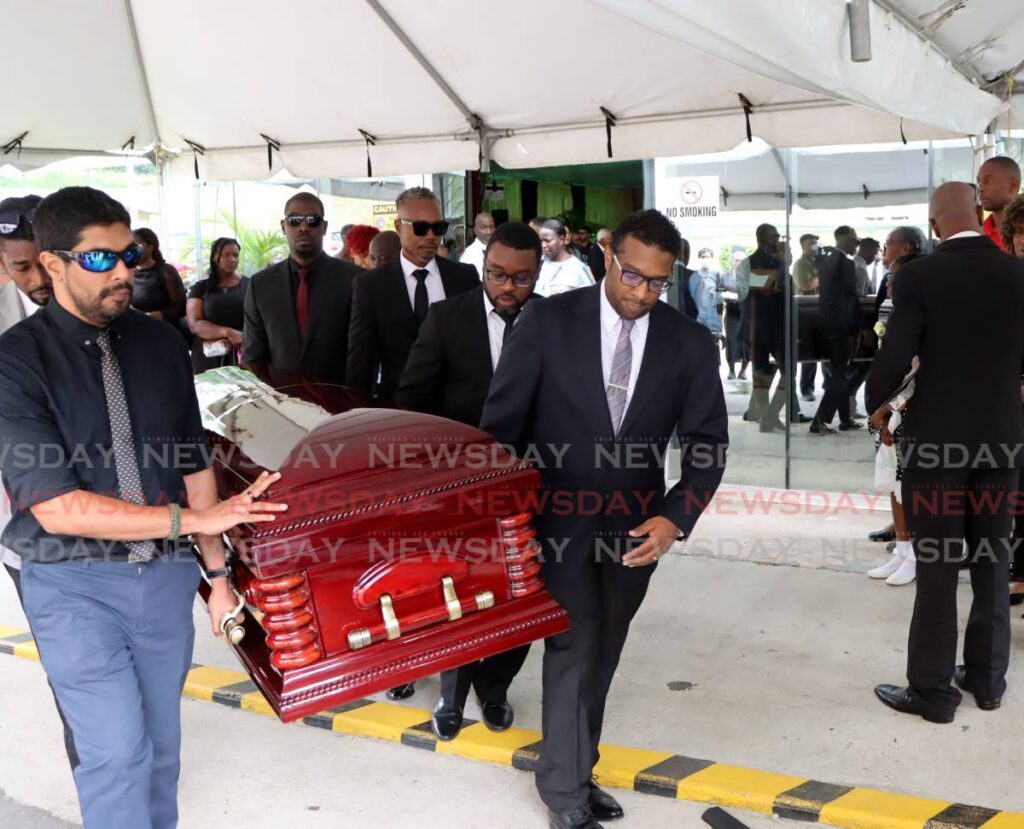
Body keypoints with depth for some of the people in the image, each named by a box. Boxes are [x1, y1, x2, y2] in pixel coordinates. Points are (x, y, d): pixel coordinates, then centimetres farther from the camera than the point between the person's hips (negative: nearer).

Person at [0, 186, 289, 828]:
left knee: (161, 745, 16)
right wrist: (195, 519, -21)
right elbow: (57, 508, -19)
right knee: (117, 752, -2)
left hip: (166, 575, 4)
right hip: (74, 584, -4)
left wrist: (216, 572, 6)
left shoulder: (160, 343, 0)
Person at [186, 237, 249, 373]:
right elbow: (194, 324, -4)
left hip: (244, 357, 0)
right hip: (208, 359, 0)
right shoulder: (200, 288, 7)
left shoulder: (249, 285, 6)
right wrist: (228, 333, -19)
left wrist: (242, 338, -18)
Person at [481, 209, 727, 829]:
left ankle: (576, 773, 32)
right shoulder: (549, 320, -10)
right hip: (559, 516, -3)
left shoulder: (690, 342, -4)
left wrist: (674, 517, -17)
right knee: (575, 647, -4)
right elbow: (502, 420, -7)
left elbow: (708, 443, -2)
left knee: (600, 655, 15)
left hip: (637, 527, 3)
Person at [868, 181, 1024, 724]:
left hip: (936, 437, -4)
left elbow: (894, 359, -14)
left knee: (936, 565, 3)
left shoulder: (919, 277, -13)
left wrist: (875, 404, 5)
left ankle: (932, 690, 12)